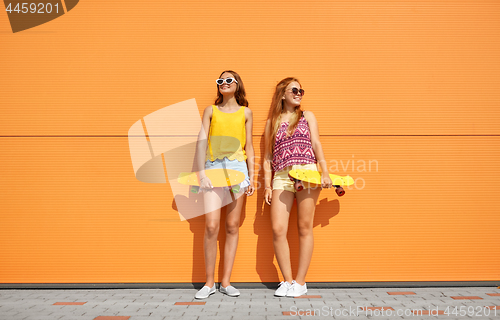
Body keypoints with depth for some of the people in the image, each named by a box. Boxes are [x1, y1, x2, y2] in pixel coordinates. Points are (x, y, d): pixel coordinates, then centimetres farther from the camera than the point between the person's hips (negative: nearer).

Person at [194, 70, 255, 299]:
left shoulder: (245, 112, 13)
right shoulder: (211, 111, 10)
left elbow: (249, 146, 13)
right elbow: (201, 142, 3)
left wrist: (251, 177, 8)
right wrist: (201, 174, -7)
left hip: (238, 168, 1)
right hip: (214, 168, -1)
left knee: (232, 226, 2)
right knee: (211, 226, -9)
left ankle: (226, 281, 11)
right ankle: (209, 282, 4)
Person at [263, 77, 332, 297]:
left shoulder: (307, 116, 16)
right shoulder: (272, 122, 16)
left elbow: (316, 144, 7)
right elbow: (267, 157, 14)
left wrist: (325, 172, -5)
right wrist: (267, 185, 6)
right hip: (281, 177, 1)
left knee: (304, 228, 0)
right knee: (278, 229, -8)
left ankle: (300, 282, 10)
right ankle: (287, 281, 6)